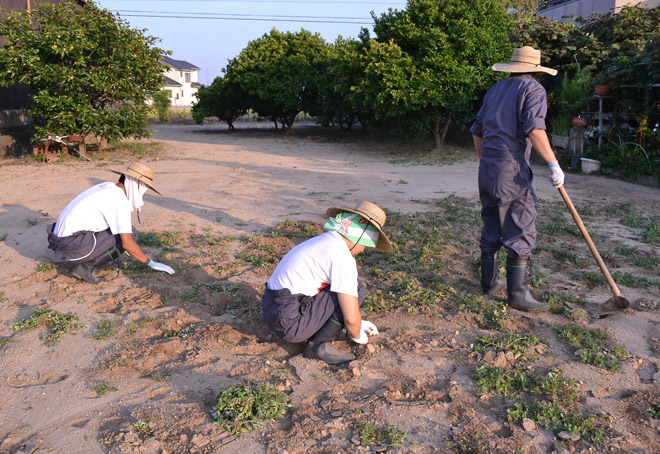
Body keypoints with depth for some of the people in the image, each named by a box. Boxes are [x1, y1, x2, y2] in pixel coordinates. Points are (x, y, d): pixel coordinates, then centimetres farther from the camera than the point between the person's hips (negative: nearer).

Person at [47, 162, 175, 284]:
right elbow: (127, 243, -19)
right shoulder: (120, 201, -15)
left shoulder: (108, 187, 15)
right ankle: (86, 265, -6)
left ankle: (76, 261, 14)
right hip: (76, 246, -9)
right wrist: (151, 263, -7)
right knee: (130, 233, -2)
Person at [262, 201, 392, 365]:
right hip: (290, 322, -10)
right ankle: (319, 345, -3)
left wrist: (358, 322, 30)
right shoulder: (342, 256, -16)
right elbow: (351, 319, -17)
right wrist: (357, 335, 5)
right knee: (356, 288, -7)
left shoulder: (322, 241, 14)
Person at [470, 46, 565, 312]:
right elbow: (534, 129, -18)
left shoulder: (495, 90, 19)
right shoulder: (533, 89, -2)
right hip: (511, 170, -8)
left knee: (491, 226, 16)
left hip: (486, 168, 8)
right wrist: (553, 164, -18)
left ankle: (489, 282, 25)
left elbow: (477, 132, 19)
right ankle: (517, 294, -1)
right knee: (521, 231, -3)